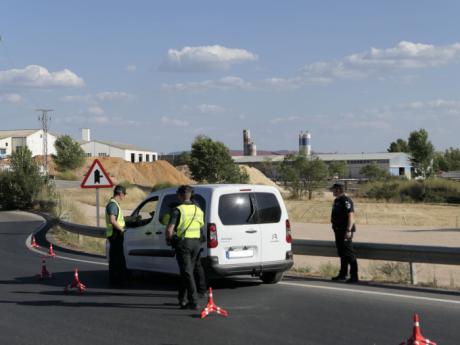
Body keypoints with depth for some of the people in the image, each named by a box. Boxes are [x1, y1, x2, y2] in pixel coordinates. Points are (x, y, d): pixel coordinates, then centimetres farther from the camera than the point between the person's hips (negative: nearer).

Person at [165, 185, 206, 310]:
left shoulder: (178, 210, -9)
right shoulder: (198, 210, 10)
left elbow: (169, 229, -15)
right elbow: (202, 226, 11)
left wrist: (169, 239, 4)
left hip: (183, 243, -6)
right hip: (196, 242, 6)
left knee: (187, 272, -4)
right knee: (187, 271, 17)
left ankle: (193, 302, -9)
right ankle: (182, 298, 25)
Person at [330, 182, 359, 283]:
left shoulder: (346, 200, -15)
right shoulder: (337, 201, 16)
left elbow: (351, 215, -22)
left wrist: (348, 230, -27)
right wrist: (335, 229, 23)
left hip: (345, 231, -10)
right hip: (339, 230, 10)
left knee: (349, 254, -10)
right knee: (342, 253, 17)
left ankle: (354, 276, -9)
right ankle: (342, 274, 26)